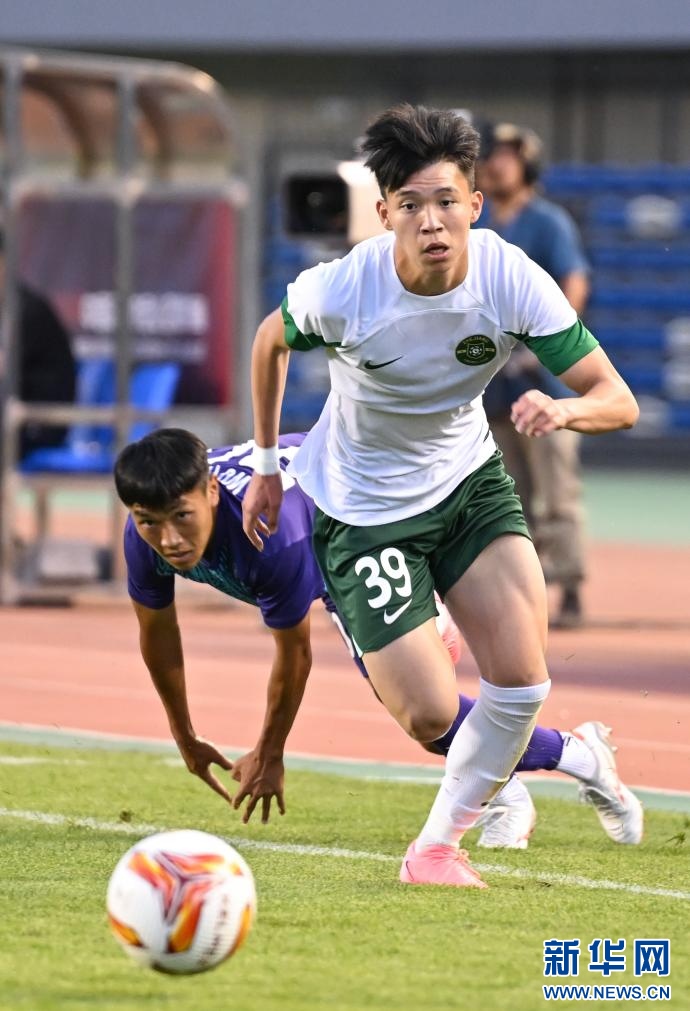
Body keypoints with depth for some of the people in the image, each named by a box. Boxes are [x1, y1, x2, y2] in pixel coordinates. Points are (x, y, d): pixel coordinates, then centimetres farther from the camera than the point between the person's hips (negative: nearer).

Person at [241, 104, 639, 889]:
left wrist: (563, 409, -44)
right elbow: (272, 339, -1)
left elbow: (618, 401, -22)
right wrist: (266, 463, 5)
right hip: (363, 509, -3)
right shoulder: (339, 292, -26)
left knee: (521, 681, -12)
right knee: (429, 716, -11)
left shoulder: (511, 278, -22)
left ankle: (438, 844, 12)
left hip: (468, 479, 3)